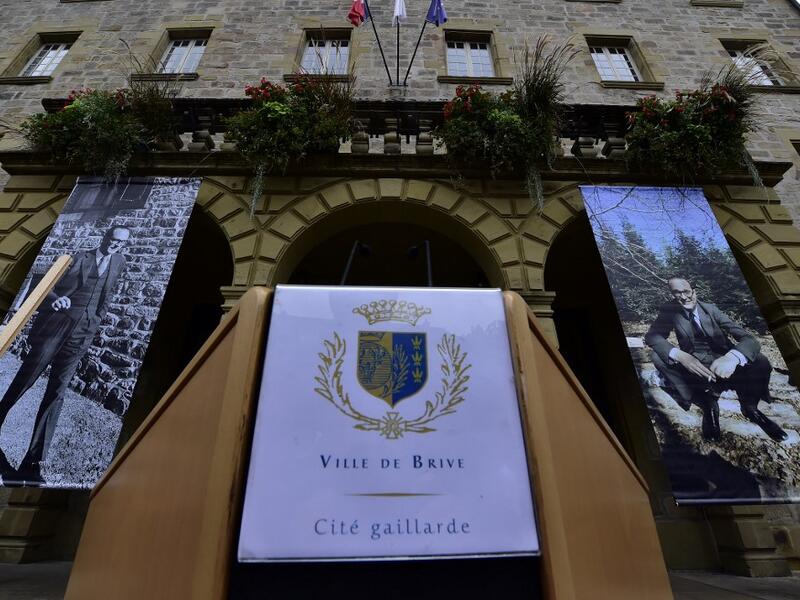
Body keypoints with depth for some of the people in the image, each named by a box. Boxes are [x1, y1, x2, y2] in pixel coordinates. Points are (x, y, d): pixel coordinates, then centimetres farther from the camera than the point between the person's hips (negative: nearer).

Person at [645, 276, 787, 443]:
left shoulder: (711, 309, -7)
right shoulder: (670, 311, -7)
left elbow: (749, 339, -15)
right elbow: (651, 336, -20)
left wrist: (733, 357, -40)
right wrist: (679, 355, -39)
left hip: (723, 363, 0)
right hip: (695, 367, 0)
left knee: (760, 362, -28)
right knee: (658, 356, -26)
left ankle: (750, 407, 5)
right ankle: (706, 404, -11)